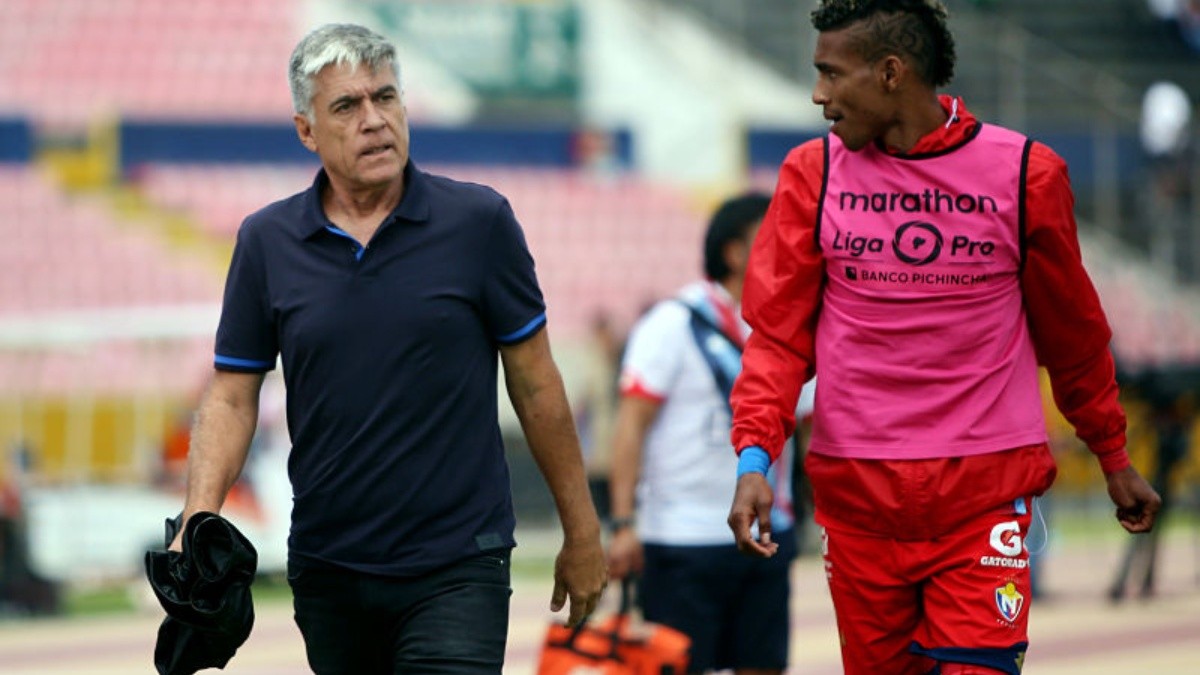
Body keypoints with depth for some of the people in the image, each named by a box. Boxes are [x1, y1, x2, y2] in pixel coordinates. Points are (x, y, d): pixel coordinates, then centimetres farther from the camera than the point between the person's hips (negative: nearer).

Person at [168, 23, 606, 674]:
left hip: (456, 568, -3)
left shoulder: (479, 221, -4)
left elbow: (535, 383, 2)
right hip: (325, 570, 3)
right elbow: (231, 398, 4)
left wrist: (581, 531, 5)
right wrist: (197, 525, -11)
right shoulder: (266, 242, 2)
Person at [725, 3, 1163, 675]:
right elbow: (778, 333, 2)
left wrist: (1113, 456, 20)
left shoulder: (1027, 173, 0)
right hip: (855, 490, 2)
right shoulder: (814, 173, 3)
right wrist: (755, 456, -12)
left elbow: (1073, 334, 12)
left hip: (986, 492, -1)